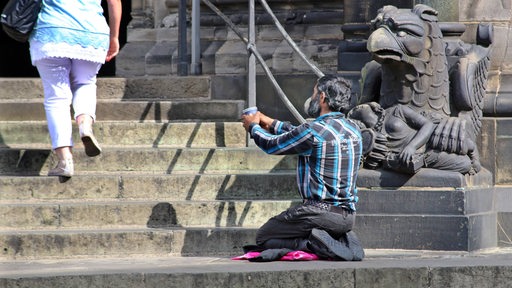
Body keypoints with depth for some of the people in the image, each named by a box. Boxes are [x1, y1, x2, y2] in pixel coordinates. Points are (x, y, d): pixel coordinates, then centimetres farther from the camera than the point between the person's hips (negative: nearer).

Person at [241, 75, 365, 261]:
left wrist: (253, 127, 20)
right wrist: (272, 124, 32)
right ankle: (346, 244, 3)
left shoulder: (314, 131, -17)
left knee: (263, 238, 9)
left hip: (321, 212, -7)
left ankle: (311, 244, -15)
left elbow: (273, 145, -1)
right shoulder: (352, 129, 8)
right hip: (348, 215, 7)